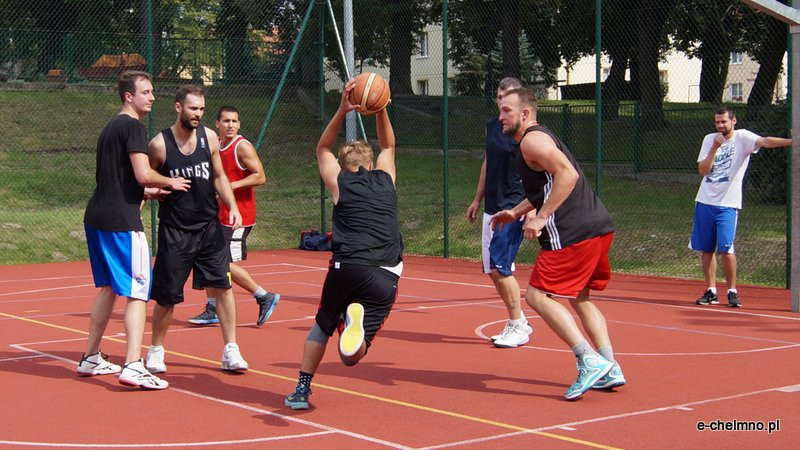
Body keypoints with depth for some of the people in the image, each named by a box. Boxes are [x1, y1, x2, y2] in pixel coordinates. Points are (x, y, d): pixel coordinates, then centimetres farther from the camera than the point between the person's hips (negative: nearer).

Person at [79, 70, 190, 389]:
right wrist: (171, 182, -1)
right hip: (121, 222, -10)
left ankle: (91, 359, 27)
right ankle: (133, 366, -16)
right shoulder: (132, 126, -10)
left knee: (108, 288, 20)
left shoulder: (110, 127, 19)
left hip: (96, 217, 10)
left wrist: (146, 192, 22)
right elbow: (143, 174, -19)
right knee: (138, 291, -9)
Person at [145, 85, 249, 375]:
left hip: (208, 226, 3)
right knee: (166, 296, 3)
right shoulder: (160, 144, -10)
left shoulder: (209, 137, 1)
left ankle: (230, 351, 6)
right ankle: (156, 350, 22)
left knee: (222, 286, -2)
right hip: (174, 229, -3)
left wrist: (232, 207, 0)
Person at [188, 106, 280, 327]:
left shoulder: (243, 147, -12)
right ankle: (212, 310, 17)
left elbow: (260, 177, -19)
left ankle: (265, 297, 2)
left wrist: (231, 186, -25)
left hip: (238, 215, -8)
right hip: (219, 215, 8)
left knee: (227, 263, -10)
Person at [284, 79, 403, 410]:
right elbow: (388, 146, 39)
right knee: (351, 357, 1)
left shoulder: (339, 181, 13)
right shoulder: (385, 177, 17)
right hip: (385, 276, 1)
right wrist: (380, 110, 31)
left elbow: (322, 149, 33)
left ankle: (302, 389, 18)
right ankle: (357, 324, -32)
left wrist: (342, 111, 24)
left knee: (323, 325, 26)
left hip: (347, 268, -1)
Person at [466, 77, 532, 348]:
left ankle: (518, 328, 1)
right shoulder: (492, 126, 12)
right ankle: (518, 322, 22)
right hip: (492, 208, 8)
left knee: (500, 267, -11)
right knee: (492, 269, 9)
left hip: (514, 208, -8)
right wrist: (478, 199, 25)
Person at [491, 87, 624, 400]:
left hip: (574, 233, -11)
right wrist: (516, 212, 33)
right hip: (599, 226, 11)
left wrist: (540, 217, -21)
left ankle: (591, 361, -11)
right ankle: (610, 370, 18)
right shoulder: (541, 137, 24)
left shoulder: (532, 140, -8)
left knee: (538, 295, -5)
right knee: (578, 297, 22)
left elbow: (567, 175, -22)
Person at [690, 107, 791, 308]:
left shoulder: (742, 137, -5)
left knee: (725, 248, -12)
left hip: (727, 204, -4)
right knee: (706, 249, 6)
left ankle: (732, 291, 1)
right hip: (705, 201, 4)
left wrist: (791, 141, -39)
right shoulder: (709, 139, 8)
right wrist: (715, 148, -11)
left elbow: (765, 142, -22)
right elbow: (702, 170, 1)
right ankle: (711, 292, 16)